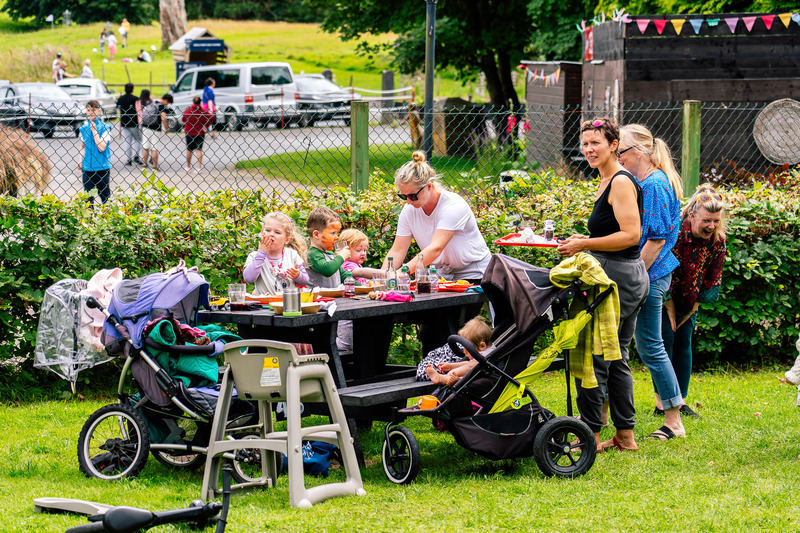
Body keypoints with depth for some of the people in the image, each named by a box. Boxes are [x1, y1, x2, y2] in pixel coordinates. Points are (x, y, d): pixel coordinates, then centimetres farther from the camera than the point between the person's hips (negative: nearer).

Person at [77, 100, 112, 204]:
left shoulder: (104, 128, -5)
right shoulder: (83, 128, 7)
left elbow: (102, 147, -15)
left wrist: (94, 131, -12)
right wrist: (81, 162, 6)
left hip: (102, 168, -4)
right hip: (87, 168, 4)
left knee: (105, 195, 2)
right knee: (88, 196, 5)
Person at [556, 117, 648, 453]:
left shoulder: (621, 183, -14)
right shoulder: (609, 182, 16)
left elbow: (631, 235, -22)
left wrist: (585, 245, -18)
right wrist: (585, 240, 15)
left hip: (618, 277, -11)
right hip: (629, 277, 11)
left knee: (591, 357, -6)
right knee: (616, 358, 14)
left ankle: (591, 434, -1)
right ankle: (625, 435, 18)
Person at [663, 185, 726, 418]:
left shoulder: (717, 240, -13)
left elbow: (713, 277, -2)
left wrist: (693, 308, -1)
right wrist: (670, 309, -17)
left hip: (689, 300, 5)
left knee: (684, 342, 5)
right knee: (665, 340, -10)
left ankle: (681, 401, 8)